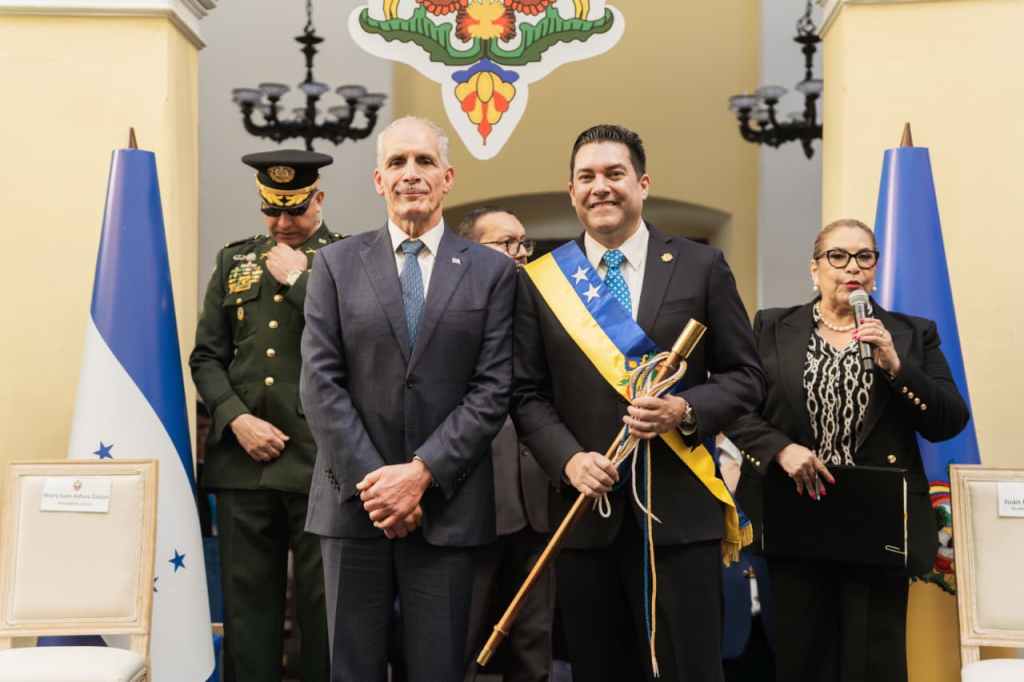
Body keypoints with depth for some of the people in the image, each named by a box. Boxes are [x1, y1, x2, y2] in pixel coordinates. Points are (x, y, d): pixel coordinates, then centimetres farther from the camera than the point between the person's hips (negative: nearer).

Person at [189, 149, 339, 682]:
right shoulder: (234, 261, 15)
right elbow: (207, 357, 12)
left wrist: (298, 279, -8)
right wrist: (237, 419, -3)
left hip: (320, 460, -3)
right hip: (243, 458, 3)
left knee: (324, 603, 2)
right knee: (247, 600, 7)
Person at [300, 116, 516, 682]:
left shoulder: (491, 272, 4)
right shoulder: (337, 265, 6)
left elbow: (493, 390, -3)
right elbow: (320, 383, -1)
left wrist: (422, 473, -12)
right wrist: (370, 481, -10)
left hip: (447, 503, 0)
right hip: (354, 500, 1)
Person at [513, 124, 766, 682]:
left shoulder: (701, 267, 4)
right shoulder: (541, 279, 7)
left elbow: (746, 377, 5)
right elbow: (527, 394, 7)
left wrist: (686, 411, -13)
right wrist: (569, 460, -10)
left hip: (680, 509, -1)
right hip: (585, 509, 2)